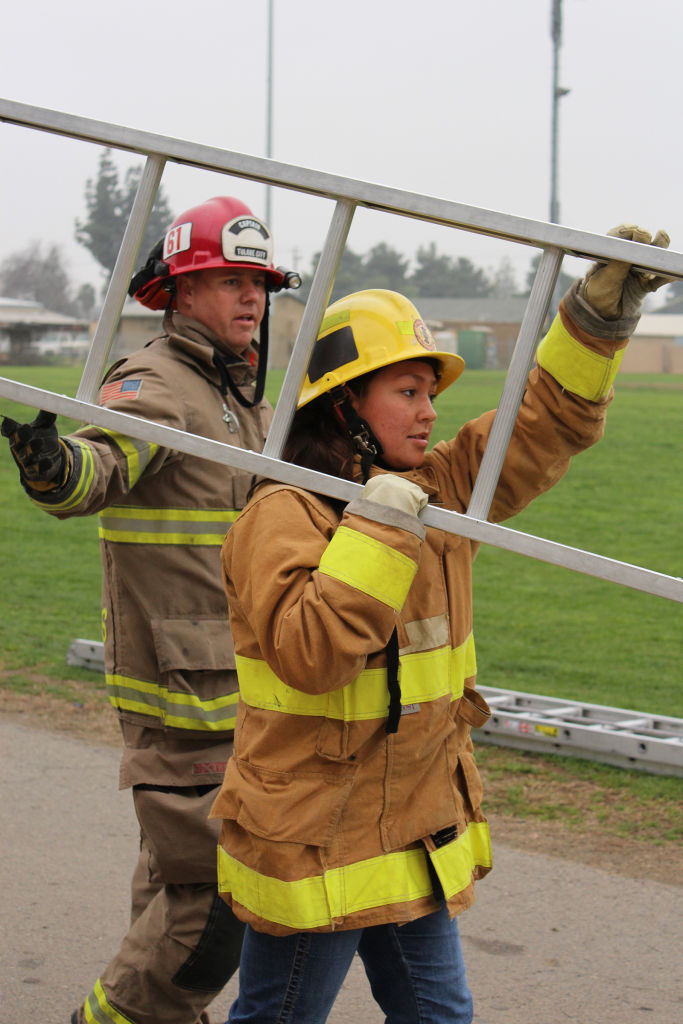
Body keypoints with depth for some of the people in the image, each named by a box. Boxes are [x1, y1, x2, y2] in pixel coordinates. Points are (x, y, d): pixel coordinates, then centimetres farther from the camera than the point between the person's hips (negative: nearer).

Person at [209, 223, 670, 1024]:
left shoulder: (436, 492, 6)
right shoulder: (283, 518, -18)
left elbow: (548, 424, 10)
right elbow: (307, 654, -31)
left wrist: (602, 310, 0)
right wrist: (376, 534, -28)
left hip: (420, 839, 8)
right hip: (314, 849, -8)